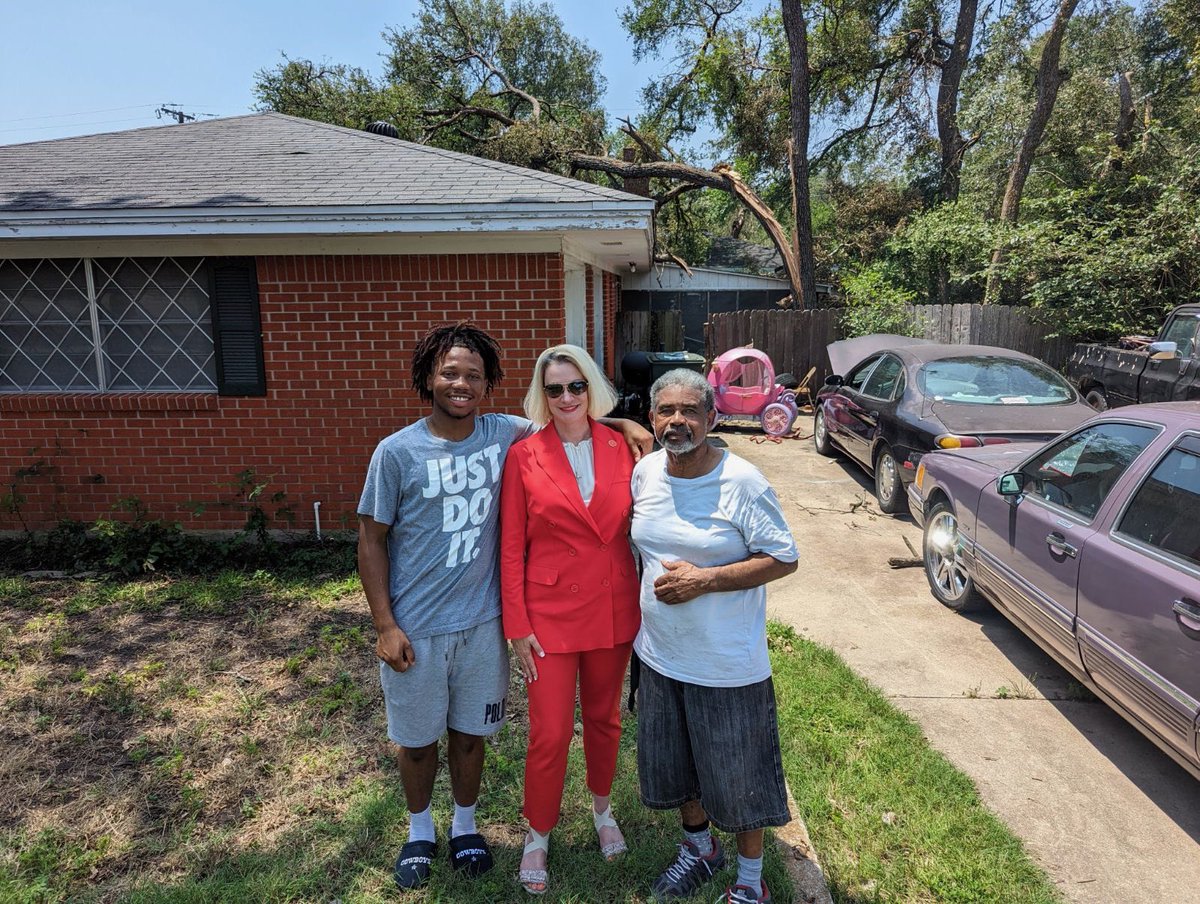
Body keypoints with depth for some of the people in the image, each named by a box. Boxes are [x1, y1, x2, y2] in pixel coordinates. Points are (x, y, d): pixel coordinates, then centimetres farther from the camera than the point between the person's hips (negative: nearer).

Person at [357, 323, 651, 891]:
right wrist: (385, 625, -9)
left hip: (482, 623, 2)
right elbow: (371, 539, -6)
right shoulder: (398, 451, -11)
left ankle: (464, 825, 45)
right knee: (417, 738, 17)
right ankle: (420, 831, 45)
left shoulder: (506, 435, -4)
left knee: (470, 733, 19)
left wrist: (623, 424, -6)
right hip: (415, 629, -1)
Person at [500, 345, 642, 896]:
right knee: (549, 735, 6)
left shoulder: (621, 447, -2)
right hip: (550, 615, -2)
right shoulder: (524, 456, -8)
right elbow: (511, 548, -5)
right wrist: (517, 625, -6)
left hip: (614, 611, 3)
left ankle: (602, 809, 46)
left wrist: (646, 604, 3)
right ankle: (538, 836, 32)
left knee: (604, 717, 20)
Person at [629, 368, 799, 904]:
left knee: (739, 776, 12)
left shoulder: (741, 482, -18)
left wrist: (704, 580, -22)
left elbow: (783, 559, -15)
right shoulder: (645, 472, -2)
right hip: (660, 654, 5)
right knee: (677, 764, 23)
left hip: (728, 663, -5)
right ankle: (700, 848, 50)